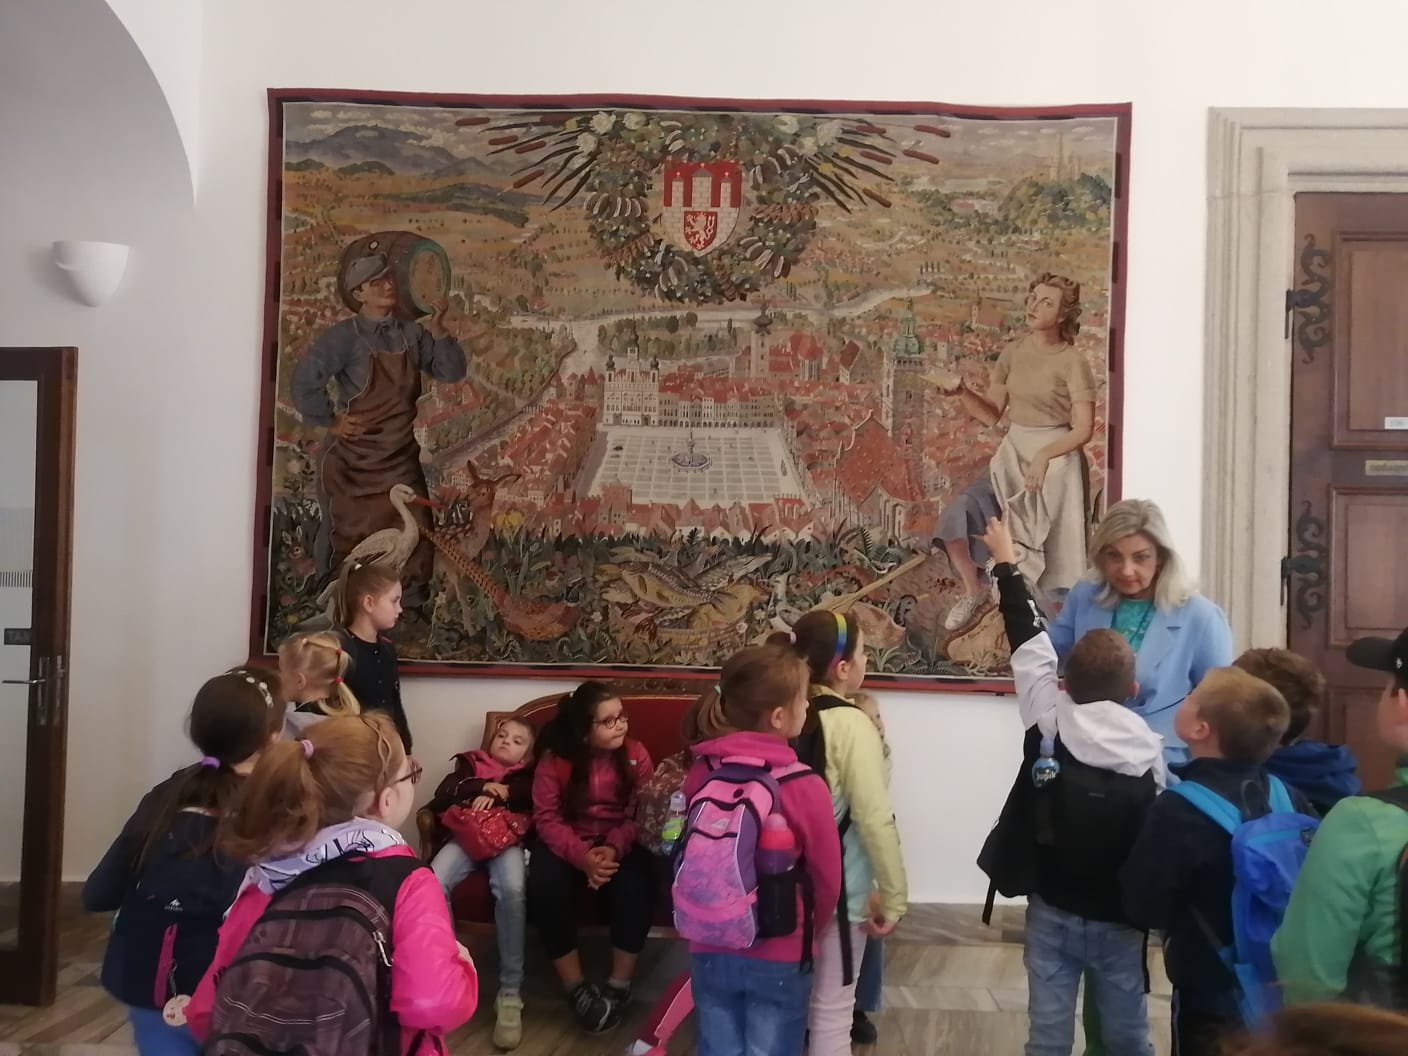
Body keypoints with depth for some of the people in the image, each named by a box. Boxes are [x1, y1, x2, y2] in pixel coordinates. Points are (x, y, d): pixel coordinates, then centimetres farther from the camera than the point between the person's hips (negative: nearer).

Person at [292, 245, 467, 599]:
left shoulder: (412, 333, 3)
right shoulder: (344, 336, -14)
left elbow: (453, 372, 2)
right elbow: (305, 380, -21)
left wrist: (438, 331, -12)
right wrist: (330, 422, -13)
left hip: (402, 458, 5)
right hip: (353, 460, -5)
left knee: (416, 540, 7)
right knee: (348, 541, 9)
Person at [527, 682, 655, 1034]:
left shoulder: (635, 754, -4)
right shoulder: (554, 760, -7)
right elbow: (547, 819, -12)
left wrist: (615, 849, -28)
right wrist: (582, 856, -28)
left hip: (621, 844, 0)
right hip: (569, 844, 0)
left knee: (635, 885, -32)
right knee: (545, 885, -31)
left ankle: (619, 985, -13)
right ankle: (576, 987, -15)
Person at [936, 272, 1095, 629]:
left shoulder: (1072, 362, -9)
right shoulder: (1014, 352, 7)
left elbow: (1084, 429, -11)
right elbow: (991, 413, 9)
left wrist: (1043, 456, -23)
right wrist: (963, 393, -9)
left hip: (1055, 462, -4)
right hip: (1010, 458, 5)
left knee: (1052, 560, -9)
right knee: (955, 516, -14)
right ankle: (972, 590, 9)